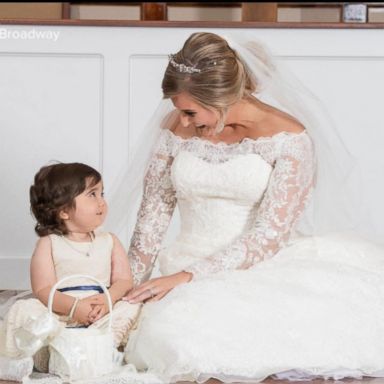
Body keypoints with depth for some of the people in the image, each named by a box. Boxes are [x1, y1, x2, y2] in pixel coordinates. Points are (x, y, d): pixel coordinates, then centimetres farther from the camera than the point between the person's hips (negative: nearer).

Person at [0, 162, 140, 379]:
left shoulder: (109, 242, 14)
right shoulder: (49, 244, 4)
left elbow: (124, 280, 5)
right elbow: (43, 290, -6)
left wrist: (107, 299, -18)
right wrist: (74, 307, -23)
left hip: (101, 316, 3)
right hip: (58, 314, -2)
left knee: (130, 308, -23)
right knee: (25, 310, -26)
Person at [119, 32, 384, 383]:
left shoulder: (288, 137, -10)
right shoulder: (178, 128, 4)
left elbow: (270, 235, -15)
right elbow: (153, 214, 9)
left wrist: (185, 277, -21)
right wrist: (130, 287, 0)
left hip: (264, 262, -2)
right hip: (191, 260, 2)